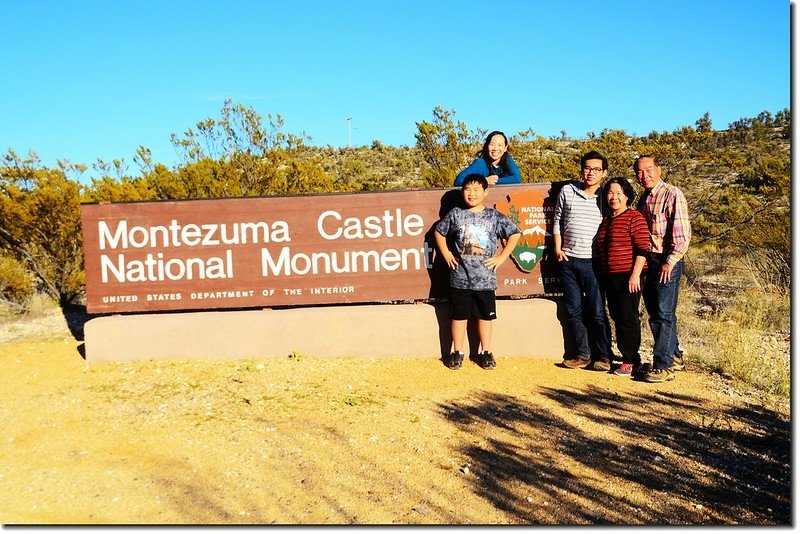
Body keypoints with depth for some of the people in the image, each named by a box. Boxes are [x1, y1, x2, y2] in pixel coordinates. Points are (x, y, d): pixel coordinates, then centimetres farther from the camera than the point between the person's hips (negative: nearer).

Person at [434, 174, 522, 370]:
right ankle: (457, 352, 21)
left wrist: (501, 257, -1)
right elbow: (439, 232, 14)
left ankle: (486, 352, 23)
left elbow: (515, 234, 4)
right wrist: (446, 255, 5)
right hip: (460, 277, 0)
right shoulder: (455, 214, 1)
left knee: (485, 315, 10)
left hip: (485, 278, 0)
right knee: (459, 315, 9)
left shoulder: (494, 216, -1)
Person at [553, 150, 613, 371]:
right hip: (568, 260, 3)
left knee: (597, 312, 0)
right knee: (574, 311, 8)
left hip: (593, 262, -2)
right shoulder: (567, 191, 5)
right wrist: (558, 248, 5)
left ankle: (603, 357, 11)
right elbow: (557, 221, 13)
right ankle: (582, 354, 18)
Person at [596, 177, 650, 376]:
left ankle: (630, 361, 8)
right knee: (617, 317, 11)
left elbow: (642, 249, -14)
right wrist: (604, 274, 21)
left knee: (628, 318, -2)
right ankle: (632, 357, 23)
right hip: (610, 277, 8)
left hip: (628, 277, -8)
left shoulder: (634, 218, -8)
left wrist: (635, 274, -19)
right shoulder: (606, 220, 16)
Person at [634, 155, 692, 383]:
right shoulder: (644, 199, 14)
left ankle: (664, 366, 0)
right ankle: (674, 356, 28)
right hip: (649, 261, 8)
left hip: (667, 262, -8)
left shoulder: (672, 195, -11)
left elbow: (683, 234, -16)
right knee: (654, 313, 13)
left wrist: (670, 262, -17)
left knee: (663, 314, -7)